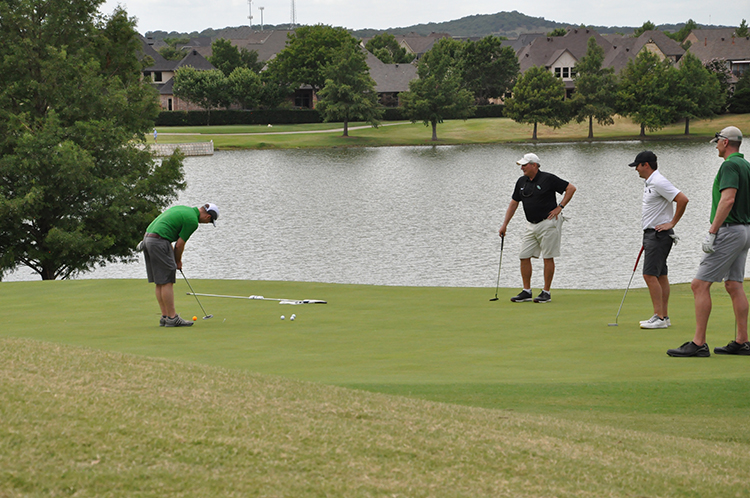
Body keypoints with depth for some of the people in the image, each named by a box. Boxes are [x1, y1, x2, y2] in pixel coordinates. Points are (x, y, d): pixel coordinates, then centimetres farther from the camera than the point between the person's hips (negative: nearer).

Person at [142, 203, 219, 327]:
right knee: (167, 282, -5)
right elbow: (179, 244, -5)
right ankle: (172, 318, -3)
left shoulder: (183, 209, 19)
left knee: (160, 283, 11)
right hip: (159, 242, -9)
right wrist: (178, 261, 13)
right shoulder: (192, 221, -8)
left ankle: (165, 317, 14)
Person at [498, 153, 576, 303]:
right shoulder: (521, 182, 9)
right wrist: (505, 224, 11)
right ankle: (526, 291, 9)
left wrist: (560, 207, -10)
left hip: (548, 223, -7)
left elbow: (571, 188, -7)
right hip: (531, 225, 7)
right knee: (524, 256, 2)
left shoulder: (548, 179, -10)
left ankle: (546, 292, 3)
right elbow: (514, 203, 16)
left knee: (548, 257, -2)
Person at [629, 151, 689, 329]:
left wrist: (672, 223, -17)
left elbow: (682, 199, -25)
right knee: (660, 275, 10)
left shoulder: (658, 182, -17)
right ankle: (664, 316, 12)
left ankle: (659, 318, -15)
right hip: (652, 234, 11)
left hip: (659, 234, -11)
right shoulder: (648, 182, 15)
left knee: (650, 274, -14)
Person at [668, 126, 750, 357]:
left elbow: (727, 200, -26)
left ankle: (698, 344, -13)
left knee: (700, 284, -10)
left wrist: (712, 232, -25)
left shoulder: (730, 166, -15)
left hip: (729, 231, -10)